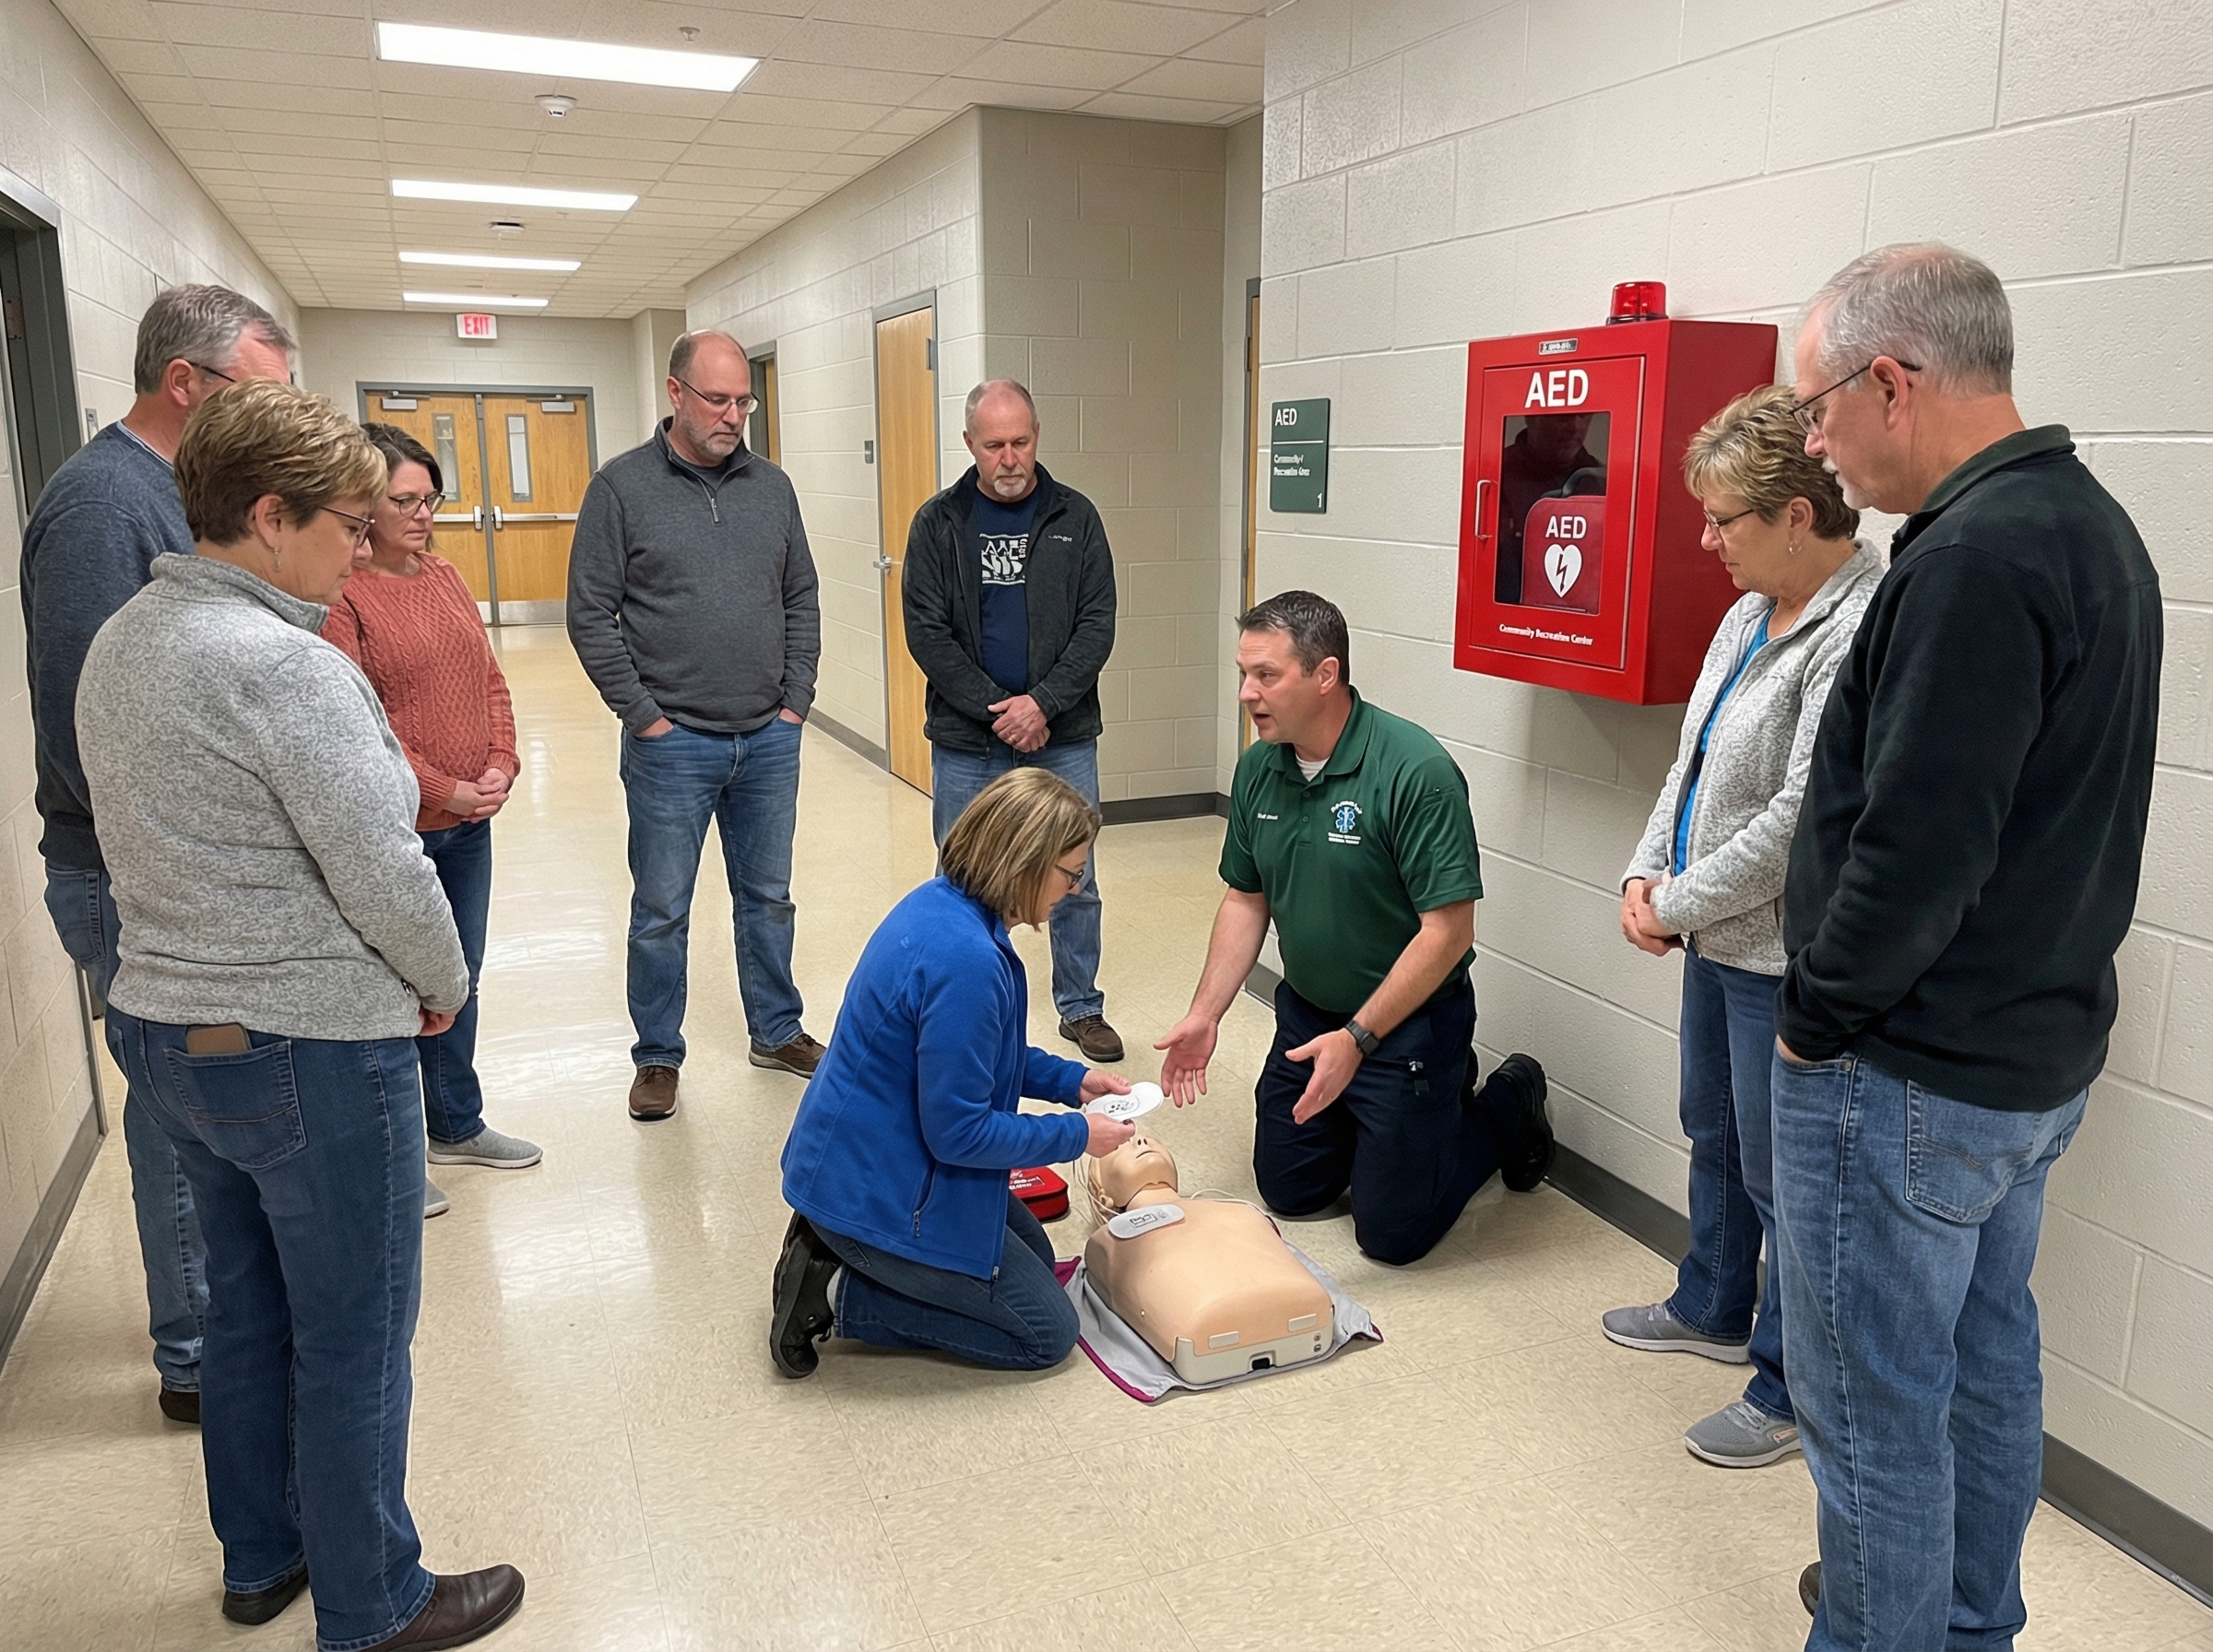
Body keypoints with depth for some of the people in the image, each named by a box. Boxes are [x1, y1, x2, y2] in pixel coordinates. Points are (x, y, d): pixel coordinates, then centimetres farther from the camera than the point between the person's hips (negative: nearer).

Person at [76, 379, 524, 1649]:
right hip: (311, 1053, -9)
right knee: (354, 1342, 8)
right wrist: (445, 987, -8)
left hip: (165, 1025, 9)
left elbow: (161, 843, 11)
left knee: (247, 1310, 23)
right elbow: (385, 876, -25)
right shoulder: (286, 665, -23)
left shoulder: (121, 642, 6)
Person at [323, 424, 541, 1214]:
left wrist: (502, 766, -3)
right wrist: (443, 791, -15)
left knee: (459, 979, 18)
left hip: (469, 822, 7)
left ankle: (457, 1123, 35)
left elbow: (489, 681, 12)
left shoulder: (444, 576, 10)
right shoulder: (340, 594, -13)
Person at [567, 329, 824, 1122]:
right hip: (672, 743, -4)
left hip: (769, 739, 4)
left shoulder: (771, 485, 7)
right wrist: (643, 714, -9)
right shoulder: (622, 485, -5)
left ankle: (777, 1032, 32)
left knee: (768, 898, 16)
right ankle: (657, 1057, 22)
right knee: (661, 912, 7)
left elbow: (802, 599, 12)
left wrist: (796, 699, 4)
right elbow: (590, 615, -6)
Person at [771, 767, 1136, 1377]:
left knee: (1035, 1258, 25)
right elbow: (958, 1131, -25)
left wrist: (1071, 1080, 8)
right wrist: (1076, 1135, -12)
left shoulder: (944, 905, -1)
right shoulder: (964, 960, -31)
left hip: (861, 1157, 10)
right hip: (881, 1188, -10)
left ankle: (836, 1242, 15)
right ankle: (835, 1295, 0)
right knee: (1046, 1332, 5)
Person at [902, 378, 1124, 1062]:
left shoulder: (1075, 517, 2)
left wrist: (1042, 704, -15)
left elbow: (1097, 626, -3)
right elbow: (927, 633, -5)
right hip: (965, 743, 0)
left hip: (1063, 738, 1)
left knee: (1075, 883, 9)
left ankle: (1081, 1007, 25)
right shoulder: (938, 523, 1)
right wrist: (997, 710, -13)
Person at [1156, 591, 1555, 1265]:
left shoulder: (1415, 771, -25)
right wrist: (1205, 1014, -2)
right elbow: (1246, 899, 6)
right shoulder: (1258, 766, -4)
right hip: (1306, 1011, 7)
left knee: (1393, 1231, 2)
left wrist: (1357, 1040, -27)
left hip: (1405, 1025, -7)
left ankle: (1508, 1108, 24)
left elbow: (1448, 930, -25)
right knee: (1288, 1190, 17)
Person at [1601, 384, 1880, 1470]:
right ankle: (1713, 1309, 46)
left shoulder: (1859, 635, -23)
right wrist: (1648, 872, 1)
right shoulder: (1752, 613, 8)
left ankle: (1790, 1389, 23)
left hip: (1787, 956, -10)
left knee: (1782, 1175, 4)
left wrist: (1676, 905, -15)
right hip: (1718, 935, 10)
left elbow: (1799, 820, -26)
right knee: (1713, 1132, 24)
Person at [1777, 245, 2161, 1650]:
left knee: (1876, 1407, 5)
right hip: (2038, 1052, 10)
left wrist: (1816, 1021, -13)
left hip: (1908, 1079, -10)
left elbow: (1914, 849, -27)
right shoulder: (2090, 523, 9)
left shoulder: (1975, 559, -24)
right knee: (1985, 1361, 23)